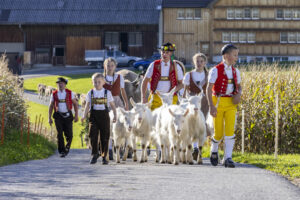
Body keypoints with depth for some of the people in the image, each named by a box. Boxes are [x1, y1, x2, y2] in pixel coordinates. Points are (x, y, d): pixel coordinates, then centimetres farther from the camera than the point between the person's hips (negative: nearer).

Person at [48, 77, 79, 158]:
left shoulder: (70, 93, -1)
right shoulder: (54, 94, 1)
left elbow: (75, 104, 5)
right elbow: (51, 106, 9)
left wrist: (76, 115, -1)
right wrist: (49, 118, 4)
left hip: (68, 115, 0)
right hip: (58, 116, 0)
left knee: (69, 135, 0)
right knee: (60, 134, -10)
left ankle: (67, 147, 28)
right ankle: (62, 151, -4)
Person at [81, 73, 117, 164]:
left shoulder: (107, 92, 4)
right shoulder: (90, 93, 6)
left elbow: (112, 105, 8)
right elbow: (87, 106, 8)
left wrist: (115, 115, -1)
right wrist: (84, 116, -5)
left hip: (104, 115, 0)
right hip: (93, 115, 0)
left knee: (104, 137, 2)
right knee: (93, 136, -7)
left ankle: (104, 156, 10)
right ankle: (94, 154, 5)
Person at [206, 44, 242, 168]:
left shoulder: (235, 72, 8)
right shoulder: (216, 71, -7)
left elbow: (239, 86, 19)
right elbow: (209, 89, -8)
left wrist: (238, 94, -5)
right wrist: (211, 106, -17)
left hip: (231, 103, 3)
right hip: (218, 102, -3)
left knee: (230, 130, -10)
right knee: (219, 133, 2)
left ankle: (228, 158, -10)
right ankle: (214, 151, 32)